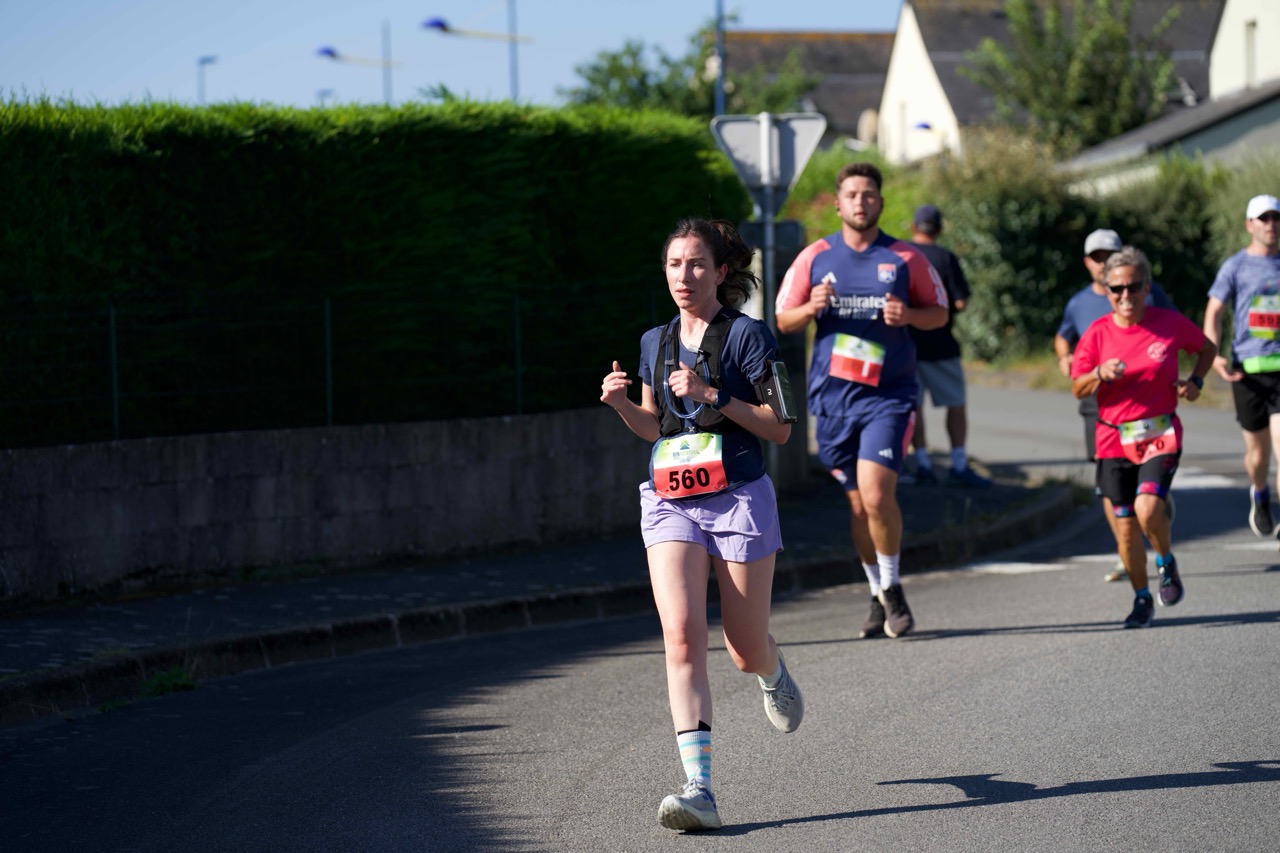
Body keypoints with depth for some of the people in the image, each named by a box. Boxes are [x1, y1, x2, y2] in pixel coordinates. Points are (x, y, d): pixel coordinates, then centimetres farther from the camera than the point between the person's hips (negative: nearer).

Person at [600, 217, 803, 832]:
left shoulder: (748, 336, -6)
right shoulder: (655, 343, 11)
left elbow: (779, 428, -8)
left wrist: (712, 395, -18)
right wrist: (621, 404, 1)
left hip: (739, 501, -3)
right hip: (671, 505, 3)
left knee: (746, 652, 7)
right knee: (682, 638, -16)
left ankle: (774, 676, 47)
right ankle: (700, 790, -21)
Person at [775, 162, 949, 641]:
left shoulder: (905, 258, 3)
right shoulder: (815, 257, 7)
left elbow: (939, 313, 10)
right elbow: (784, 321, 10)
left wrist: (908, 315, -11)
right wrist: (812, 307, -11)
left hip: (889, 393, -2)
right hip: (832, 394, 2)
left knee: (877, 495, -17)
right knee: (859, 503, 7)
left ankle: (892, 588, 3)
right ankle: (878, 597, 21)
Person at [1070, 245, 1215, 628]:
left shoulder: (1170, 323, -2)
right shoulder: (1098, 333, -1)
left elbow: (1207, 348, 16)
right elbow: (1078, 389, 0)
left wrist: (1195, 381, -1)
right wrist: (1100, 374, -21)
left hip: (1160, 435, -2)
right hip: (1114, 440, 2)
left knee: (1147, 508, -23)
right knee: (1125, 528, 2)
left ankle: (1166, 562, 7)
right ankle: (1142, 599, 21)